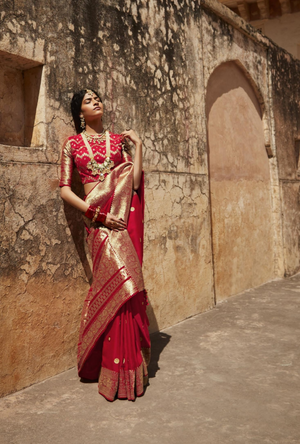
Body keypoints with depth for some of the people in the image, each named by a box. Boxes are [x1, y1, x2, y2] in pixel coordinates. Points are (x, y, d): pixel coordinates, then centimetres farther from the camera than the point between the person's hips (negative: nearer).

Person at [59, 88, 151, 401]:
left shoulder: (118, 139, 17)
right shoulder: (73, 143, 10)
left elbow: (133, 182, 6)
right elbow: (64, 189, 2)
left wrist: (137, 144, 3)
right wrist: (97, 213, -9)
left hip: (123, 217, 3)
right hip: (99, 221, -3)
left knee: (118, 287, -2)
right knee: (123, 284, -13)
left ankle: (124, 361, 15)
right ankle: (120, 373, 0)